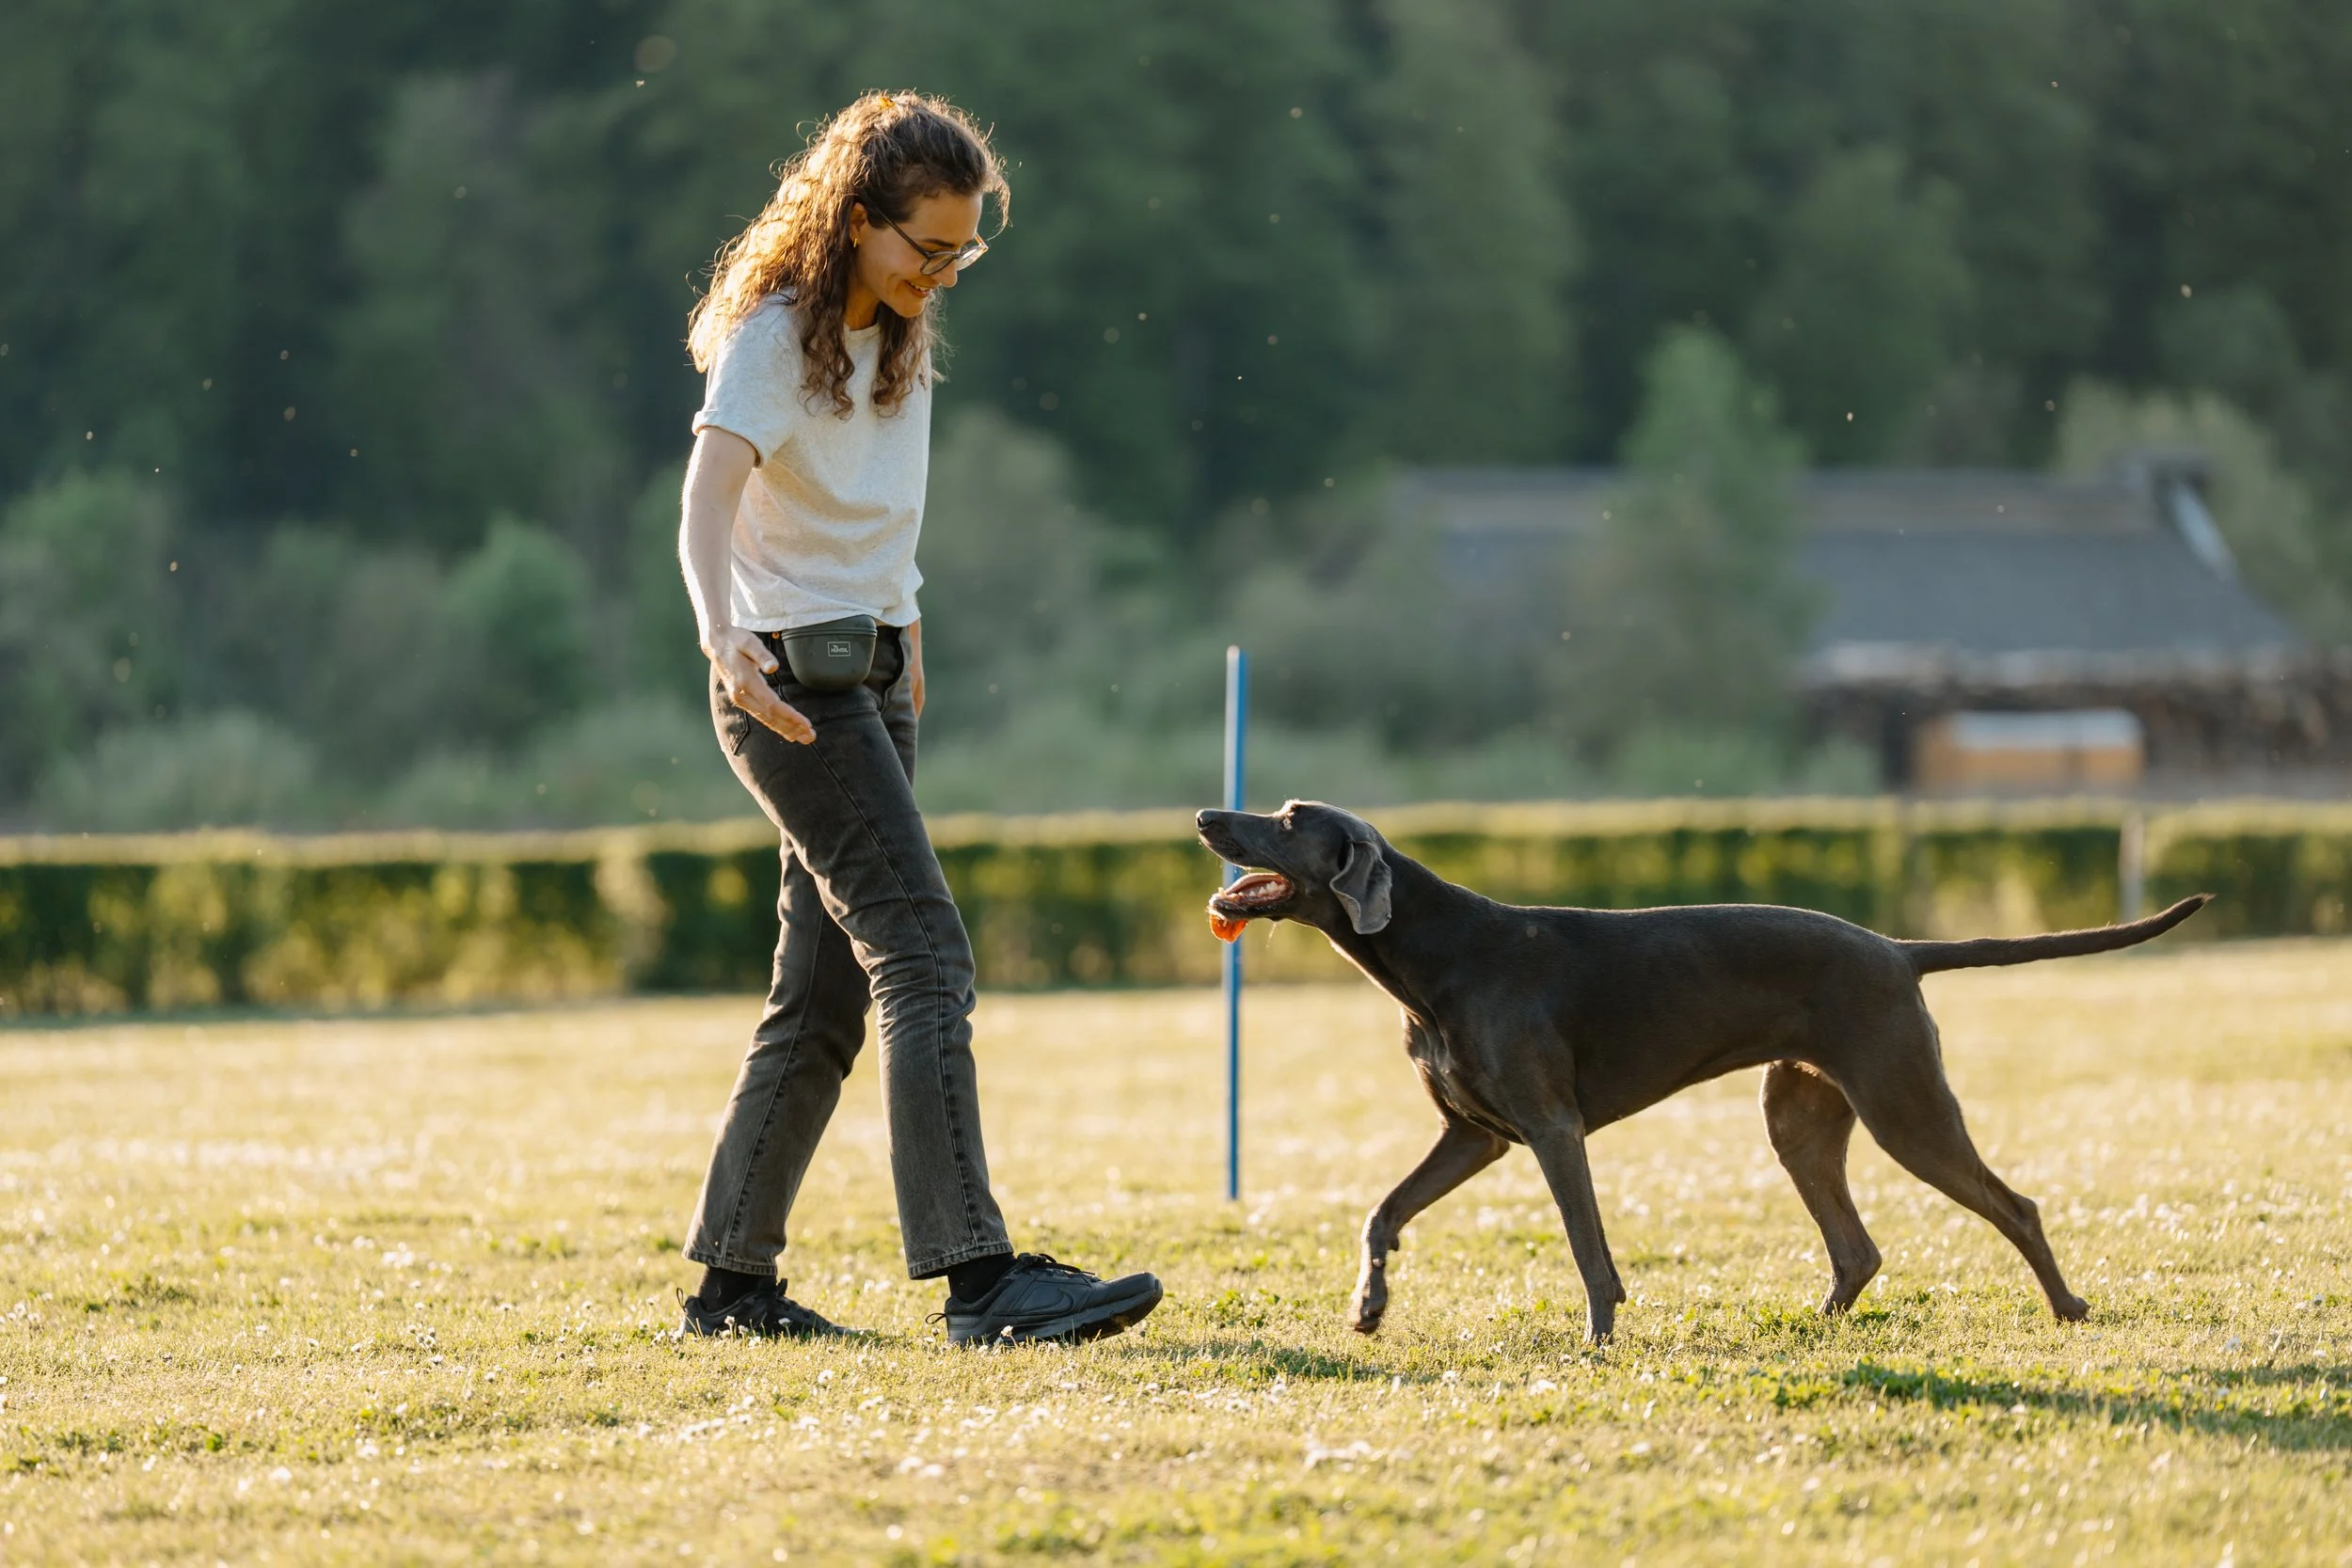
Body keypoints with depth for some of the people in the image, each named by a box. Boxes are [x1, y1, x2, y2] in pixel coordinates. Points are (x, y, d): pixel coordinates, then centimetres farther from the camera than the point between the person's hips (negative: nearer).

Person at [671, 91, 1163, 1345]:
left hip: (874, 681, 9)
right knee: (924, 961, -18)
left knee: (826, 995, 9)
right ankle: (979, 1277, -24)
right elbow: (706, 508, -26)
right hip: (791, 685, -9)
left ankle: (732, 1281, 15)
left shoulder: (898, 337, 11)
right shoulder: (774, 336, -14)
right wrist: (728, 646, -42)